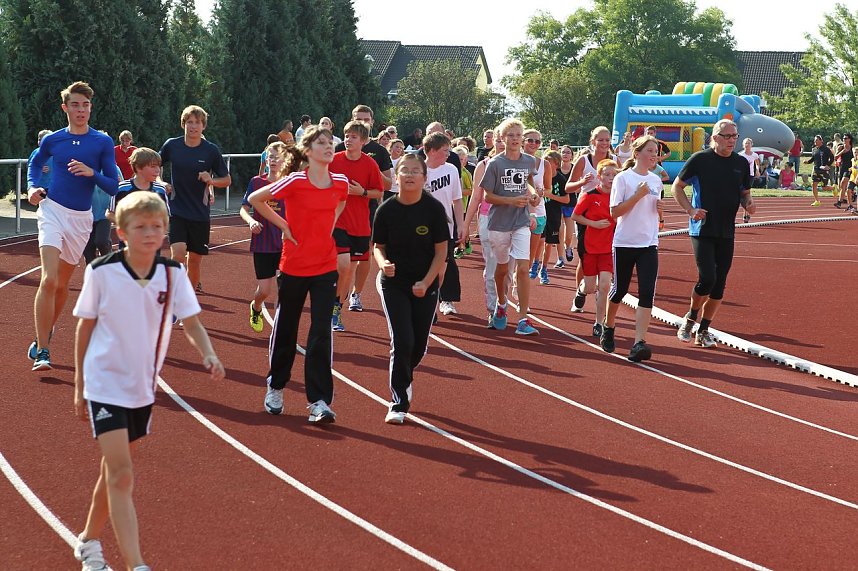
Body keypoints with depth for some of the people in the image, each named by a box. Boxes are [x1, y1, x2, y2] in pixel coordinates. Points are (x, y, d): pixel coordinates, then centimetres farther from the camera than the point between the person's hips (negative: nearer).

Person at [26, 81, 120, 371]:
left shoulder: (103, 142, -2)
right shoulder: (52, 140, 2)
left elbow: (113, 187, -4)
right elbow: (35, 163, 23)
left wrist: (91, 172, -22)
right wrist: (33, 187, 4)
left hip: (81, 217, 2)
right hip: (52, 211, -2)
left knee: (62, 283, 14)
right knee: (49, 280, -18)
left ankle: (45, 334, 39)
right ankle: (42, 351, -16)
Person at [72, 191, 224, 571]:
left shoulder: (172, 274, -6)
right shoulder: (101, 272, -13)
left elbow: (192, 324, -5)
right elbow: (85, 327, -2)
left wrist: (208, 355, -27)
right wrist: (79, 385, 2)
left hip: (143, 387, 4)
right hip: (106, 385, -4)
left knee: (115, 470, 18)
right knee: (121, 475, -14)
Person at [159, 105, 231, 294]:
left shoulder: (211, 150, -4)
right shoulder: (171, 145, -1)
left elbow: (227, 180, 2)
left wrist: (211, 180, -17)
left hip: (200, 213, 1)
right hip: (177, 210, 0)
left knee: (195, 257, 7)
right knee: (178, 252, -18)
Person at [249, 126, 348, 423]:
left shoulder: (341, 182, 0)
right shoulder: (295, 181, -13)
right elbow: (254, 199, -4)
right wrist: (283, 225, -5)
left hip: (326, 267, 2)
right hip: (294, 267, -2)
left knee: (321, 334, -6)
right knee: (285, 330, 12)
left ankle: (319, 401, -5)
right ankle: (275, 387, 33)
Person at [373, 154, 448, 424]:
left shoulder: (434, 209, -9)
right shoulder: (386, 210, -7)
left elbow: (441, 250, -5)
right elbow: (378, 246, 2)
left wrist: (425, 282, -14)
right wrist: (383, 263, -21)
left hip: (425, 285, 1)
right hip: (393, 283, -1)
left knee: (419, 346, 6)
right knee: (402, 342, -11)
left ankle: (402, 378, 39)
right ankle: (399, 403, -1)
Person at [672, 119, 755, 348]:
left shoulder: (741, 163, 8)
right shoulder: (700, 159, -6)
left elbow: (745, 193, 18)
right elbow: (677, 187, 2)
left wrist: (748, 204, -5)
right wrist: (691, 210, -12)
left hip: (726, 233, 5)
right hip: (702, 229, -5)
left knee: (719, 285, 5)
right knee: (707, 277, -17)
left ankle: (703, 330, 18)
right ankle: (690, 318, 9)